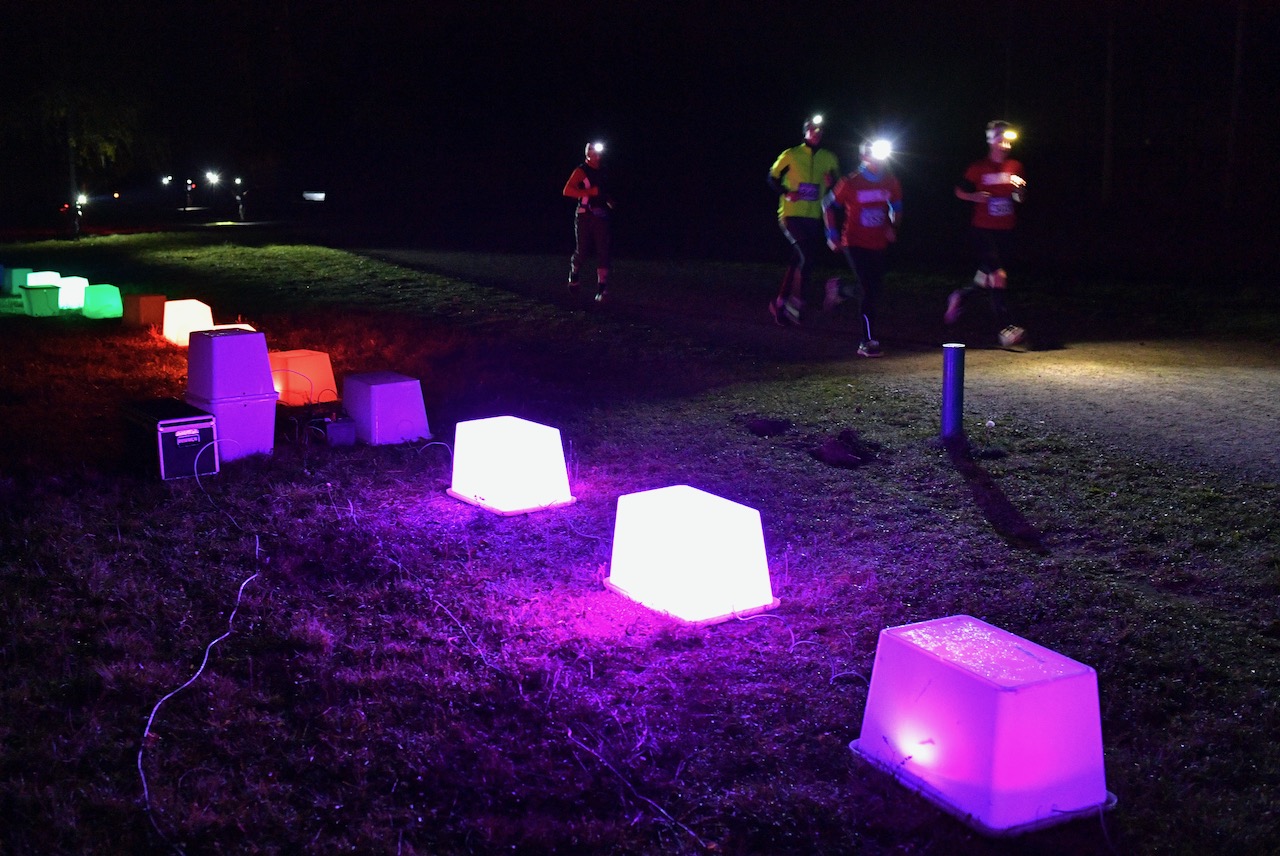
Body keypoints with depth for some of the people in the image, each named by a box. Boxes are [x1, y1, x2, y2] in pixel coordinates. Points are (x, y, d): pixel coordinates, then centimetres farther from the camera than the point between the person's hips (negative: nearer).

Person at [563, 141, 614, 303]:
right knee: (583, 252, -5)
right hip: (585, 216, -5)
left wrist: (609, 200, 9)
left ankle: (601, 289, -5)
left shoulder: (602, 172, 16)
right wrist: (591, 191, -20)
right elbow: (567, 191, -15)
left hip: (601, 217, 5)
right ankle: (574, 274, 28)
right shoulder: (581, 171, -3)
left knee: (603, 253, -5)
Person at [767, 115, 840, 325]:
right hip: (791, 215, -5)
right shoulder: (791, 155, -3)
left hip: (814, 218, 5)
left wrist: (831, 183, -7)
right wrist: (785, 193, -11)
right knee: (805, 256, -20)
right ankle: (795, 302, -12)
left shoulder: (830, 159, 7)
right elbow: (773, 177, 6)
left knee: (798, 261, 8)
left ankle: (780, 303, 21)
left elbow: (838, 188, 16)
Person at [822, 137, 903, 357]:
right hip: (856, 245, -5)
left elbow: (896, 207, 19)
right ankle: (868, 342, -6)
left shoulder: (890, 182, 2)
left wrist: (893, 227, 1)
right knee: (869, 292, -12)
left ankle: (838, 287, 37)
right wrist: (832, 234, -4)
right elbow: (828, 204, 1)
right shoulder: (851, 183, -10)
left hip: (880, 246, 5)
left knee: (875, 289, 9)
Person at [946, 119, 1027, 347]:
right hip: (982, 230, -5)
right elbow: (960, 191, 5)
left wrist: (1020, 189, -9)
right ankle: (1005, 328, -15)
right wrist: (974, 196, -16)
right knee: (998, 276, -16)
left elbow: (1020, 199, 13)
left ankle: (960, 296, 41)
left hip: (1005, 231, 5)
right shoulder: (978, 168, -3)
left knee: (988, 278, 13)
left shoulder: (1015, 168, 8)